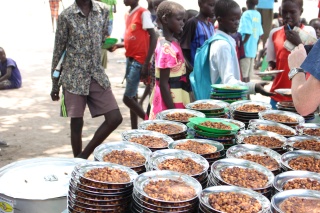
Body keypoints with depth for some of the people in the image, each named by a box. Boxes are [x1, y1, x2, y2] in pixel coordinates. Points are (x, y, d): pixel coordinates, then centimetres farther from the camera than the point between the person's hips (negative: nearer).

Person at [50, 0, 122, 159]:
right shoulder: (66, 16, -7)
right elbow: (58, 51, -1)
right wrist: (55, 85, 2)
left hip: (97, 75, 4)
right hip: (74, 77, -4)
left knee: (115, 118, -3)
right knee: (76, 124, 2)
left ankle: (84, 155, 12)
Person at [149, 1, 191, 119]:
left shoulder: (173, 42, 7)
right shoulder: (166, 48, -19)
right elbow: (163, 84, -20)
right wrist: (173, 112, -20)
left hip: (176, 103, 9)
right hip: (168, 105, -9)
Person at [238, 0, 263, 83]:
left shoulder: (246, 14, -12)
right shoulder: (258, 15, 9)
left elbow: (247, 33, -21)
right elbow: (259, 34, 11)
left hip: (245, 49, -7)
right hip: (253, 49, 7)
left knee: (243, 75, -3)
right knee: (247, 75, 12)